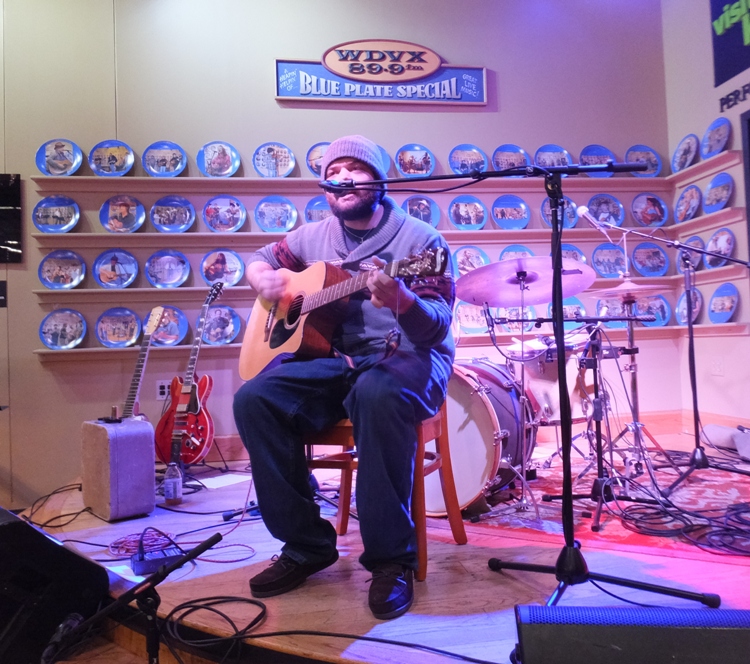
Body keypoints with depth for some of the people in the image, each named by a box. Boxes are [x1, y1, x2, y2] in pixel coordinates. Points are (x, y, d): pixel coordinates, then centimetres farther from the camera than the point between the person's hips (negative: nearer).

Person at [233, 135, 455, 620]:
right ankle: (306, 545, -7)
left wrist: (400, 299, -35)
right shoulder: (314, 237, 13)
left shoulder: (419, 238, -3)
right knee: (254, 399, -20)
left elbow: (437, 326, -12)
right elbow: (260, 260, 29)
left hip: (406, 357, -4)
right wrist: (266, 280, 3)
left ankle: (392, 558, -22)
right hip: (329, 358, 5)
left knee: (378, 394, -40)